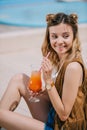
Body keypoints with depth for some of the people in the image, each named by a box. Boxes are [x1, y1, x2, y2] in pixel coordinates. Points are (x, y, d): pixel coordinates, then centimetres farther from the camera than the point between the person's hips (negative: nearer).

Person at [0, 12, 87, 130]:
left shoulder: (73, 67, -25)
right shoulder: (58, 58, 0)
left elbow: (64, 114, -22)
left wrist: (48, 81, -26)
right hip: (52, 116, 8)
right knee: (19, 79, 9)